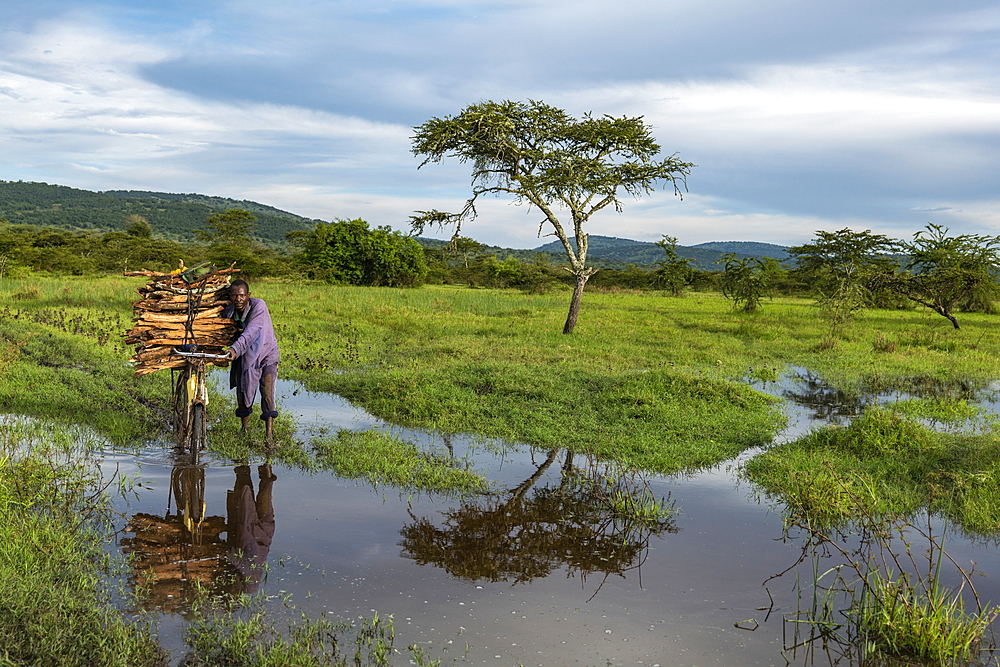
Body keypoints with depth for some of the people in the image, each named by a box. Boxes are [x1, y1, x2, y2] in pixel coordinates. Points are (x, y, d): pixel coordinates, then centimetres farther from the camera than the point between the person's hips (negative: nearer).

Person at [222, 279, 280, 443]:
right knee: (243, 392, 7)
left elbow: (251, 332, -38)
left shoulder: (259, 306, -24)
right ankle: (244, 429, 27)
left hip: (267, 355, -4)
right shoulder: (228, 312, -8)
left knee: (267, 393, -12)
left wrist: (235, 349, -53)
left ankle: (269, 435, -11)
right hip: (246, 356, 4)